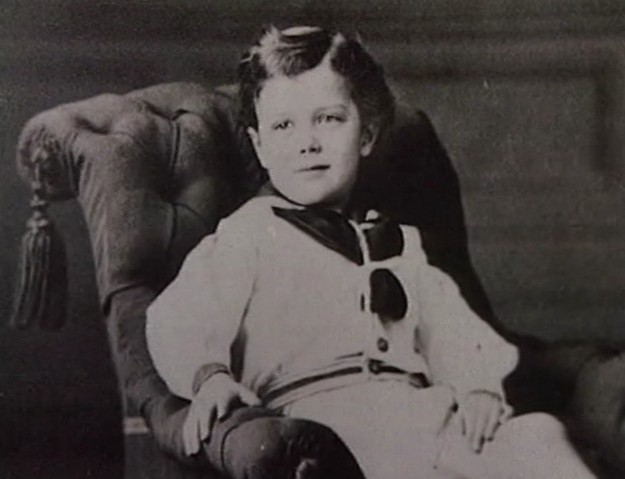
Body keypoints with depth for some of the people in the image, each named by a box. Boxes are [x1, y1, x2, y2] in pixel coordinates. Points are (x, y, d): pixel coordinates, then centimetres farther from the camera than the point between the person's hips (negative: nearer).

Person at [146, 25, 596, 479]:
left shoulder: (401, 244, 26)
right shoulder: (249, 234, 13)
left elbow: (454, 334, 17)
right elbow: (177, 324, 1)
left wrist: (480, 387, -5)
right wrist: (209, 374, -22)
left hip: (410, 405, 5)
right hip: (314, 403, -5)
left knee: (538, 434, -23)